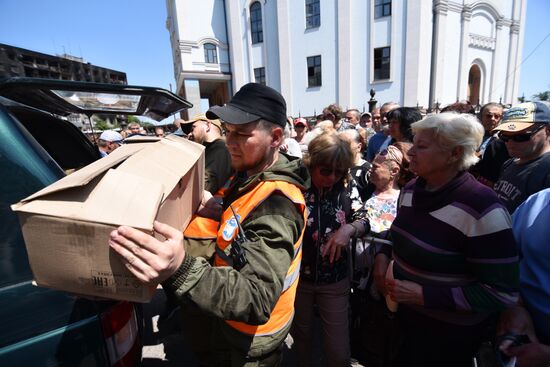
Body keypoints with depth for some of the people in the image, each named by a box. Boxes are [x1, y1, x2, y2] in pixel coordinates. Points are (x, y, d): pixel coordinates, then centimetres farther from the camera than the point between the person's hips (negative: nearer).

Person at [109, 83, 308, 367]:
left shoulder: (275, 202, -35)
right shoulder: (251, 175, -4)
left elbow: (258, 300, -41)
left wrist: (182, 270, -56)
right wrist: (220, 212, -8)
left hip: (254, 338, -7)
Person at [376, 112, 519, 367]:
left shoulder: (481, 209, -26)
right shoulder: (411, 189, -4)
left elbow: (501, 293, -23)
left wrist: (423, 295, -27)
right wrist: (383, 255, -6)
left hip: (450, 332, -6)